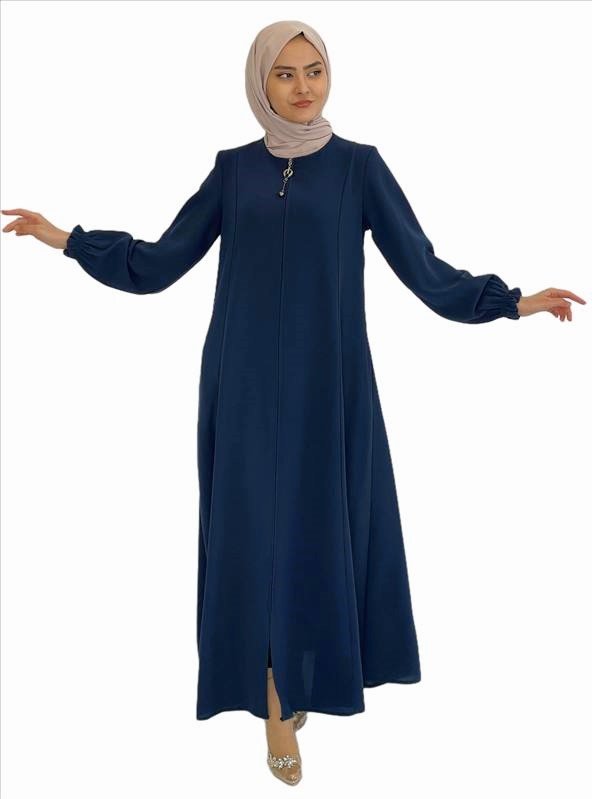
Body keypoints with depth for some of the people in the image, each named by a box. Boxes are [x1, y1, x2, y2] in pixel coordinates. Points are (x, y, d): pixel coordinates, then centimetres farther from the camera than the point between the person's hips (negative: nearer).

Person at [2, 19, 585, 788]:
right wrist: (66, 238, 1)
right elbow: (157, 264, 7)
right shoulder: (233, 169, 7)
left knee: (321, 529, 5)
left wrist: (513, 300, -8)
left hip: (327, 382, -1)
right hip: (247, 381, 1)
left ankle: (304, 672, 29)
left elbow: (424, 269, 0)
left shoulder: (360, 165, 3)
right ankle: (278, 704, 17)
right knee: (259, 532, 3)